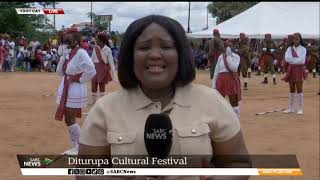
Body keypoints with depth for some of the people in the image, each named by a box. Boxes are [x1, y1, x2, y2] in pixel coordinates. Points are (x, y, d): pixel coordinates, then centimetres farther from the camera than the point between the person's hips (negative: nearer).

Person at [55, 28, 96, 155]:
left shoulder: (81, 53, -17)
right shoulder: (68, 53, 9)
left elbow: (91, 71, -28)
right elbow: (60, 72, 10)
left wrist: (80, 79, -17)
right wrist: (63, 56, -2)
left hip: (75, 91, -9)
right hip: (66, 90, 9)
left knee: (69, 120, -5)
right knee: (69, 119, 12)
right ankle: (75, 146, 22)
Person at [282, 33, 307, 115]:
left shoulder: (303, 49, -2)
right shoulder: (289, 48, 6)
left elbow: (302, 60, -15)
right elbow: (287, 58, -10)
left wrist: (292, 60, -11)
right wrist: (297, 59, -16)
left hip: (299, 70, -3)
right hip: (291, 70, 3)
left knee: (299, 89, -4)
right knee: (292, 89, 9)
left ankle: (300, 109, 2)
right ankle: (291, 108, 16)